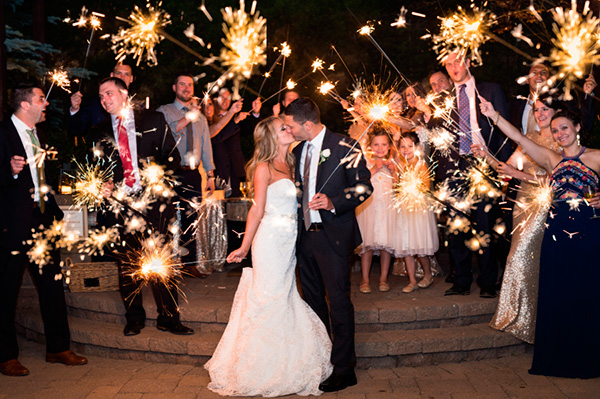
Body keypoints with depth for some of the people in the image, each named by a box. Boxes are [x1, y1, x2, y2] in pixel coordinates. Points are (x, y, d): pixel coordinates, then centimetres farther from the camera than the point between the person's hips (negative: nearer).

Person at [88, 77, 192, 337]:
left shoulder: (154, 121, 7)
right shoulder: (98, 133, 13)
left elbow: (173, 157, 6)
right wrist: (101, 187, -5)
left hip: (151, 201, -2)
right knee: (126, 266, 7)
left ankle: (168, 319, 10)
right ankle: (134, 320, 22)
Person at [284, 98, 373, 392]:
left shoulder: (344, 147, -9)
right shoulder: (298, 151, 12)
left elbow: (364, 186, -9)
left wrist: (333, 203, -22)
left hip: (333, 235, -7)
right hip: (305, 235, 7)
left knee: (338, 302, -4)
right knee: (313, 300, 15)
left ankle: (344, 370, 6)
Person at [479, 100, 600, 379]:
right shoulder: (551, 159, 13)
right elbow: (518, 139, 6)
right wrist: (493, 116, 0)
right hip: (557, 233, 3)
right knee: (556, 296, 4)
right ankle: (558, 359, 15)